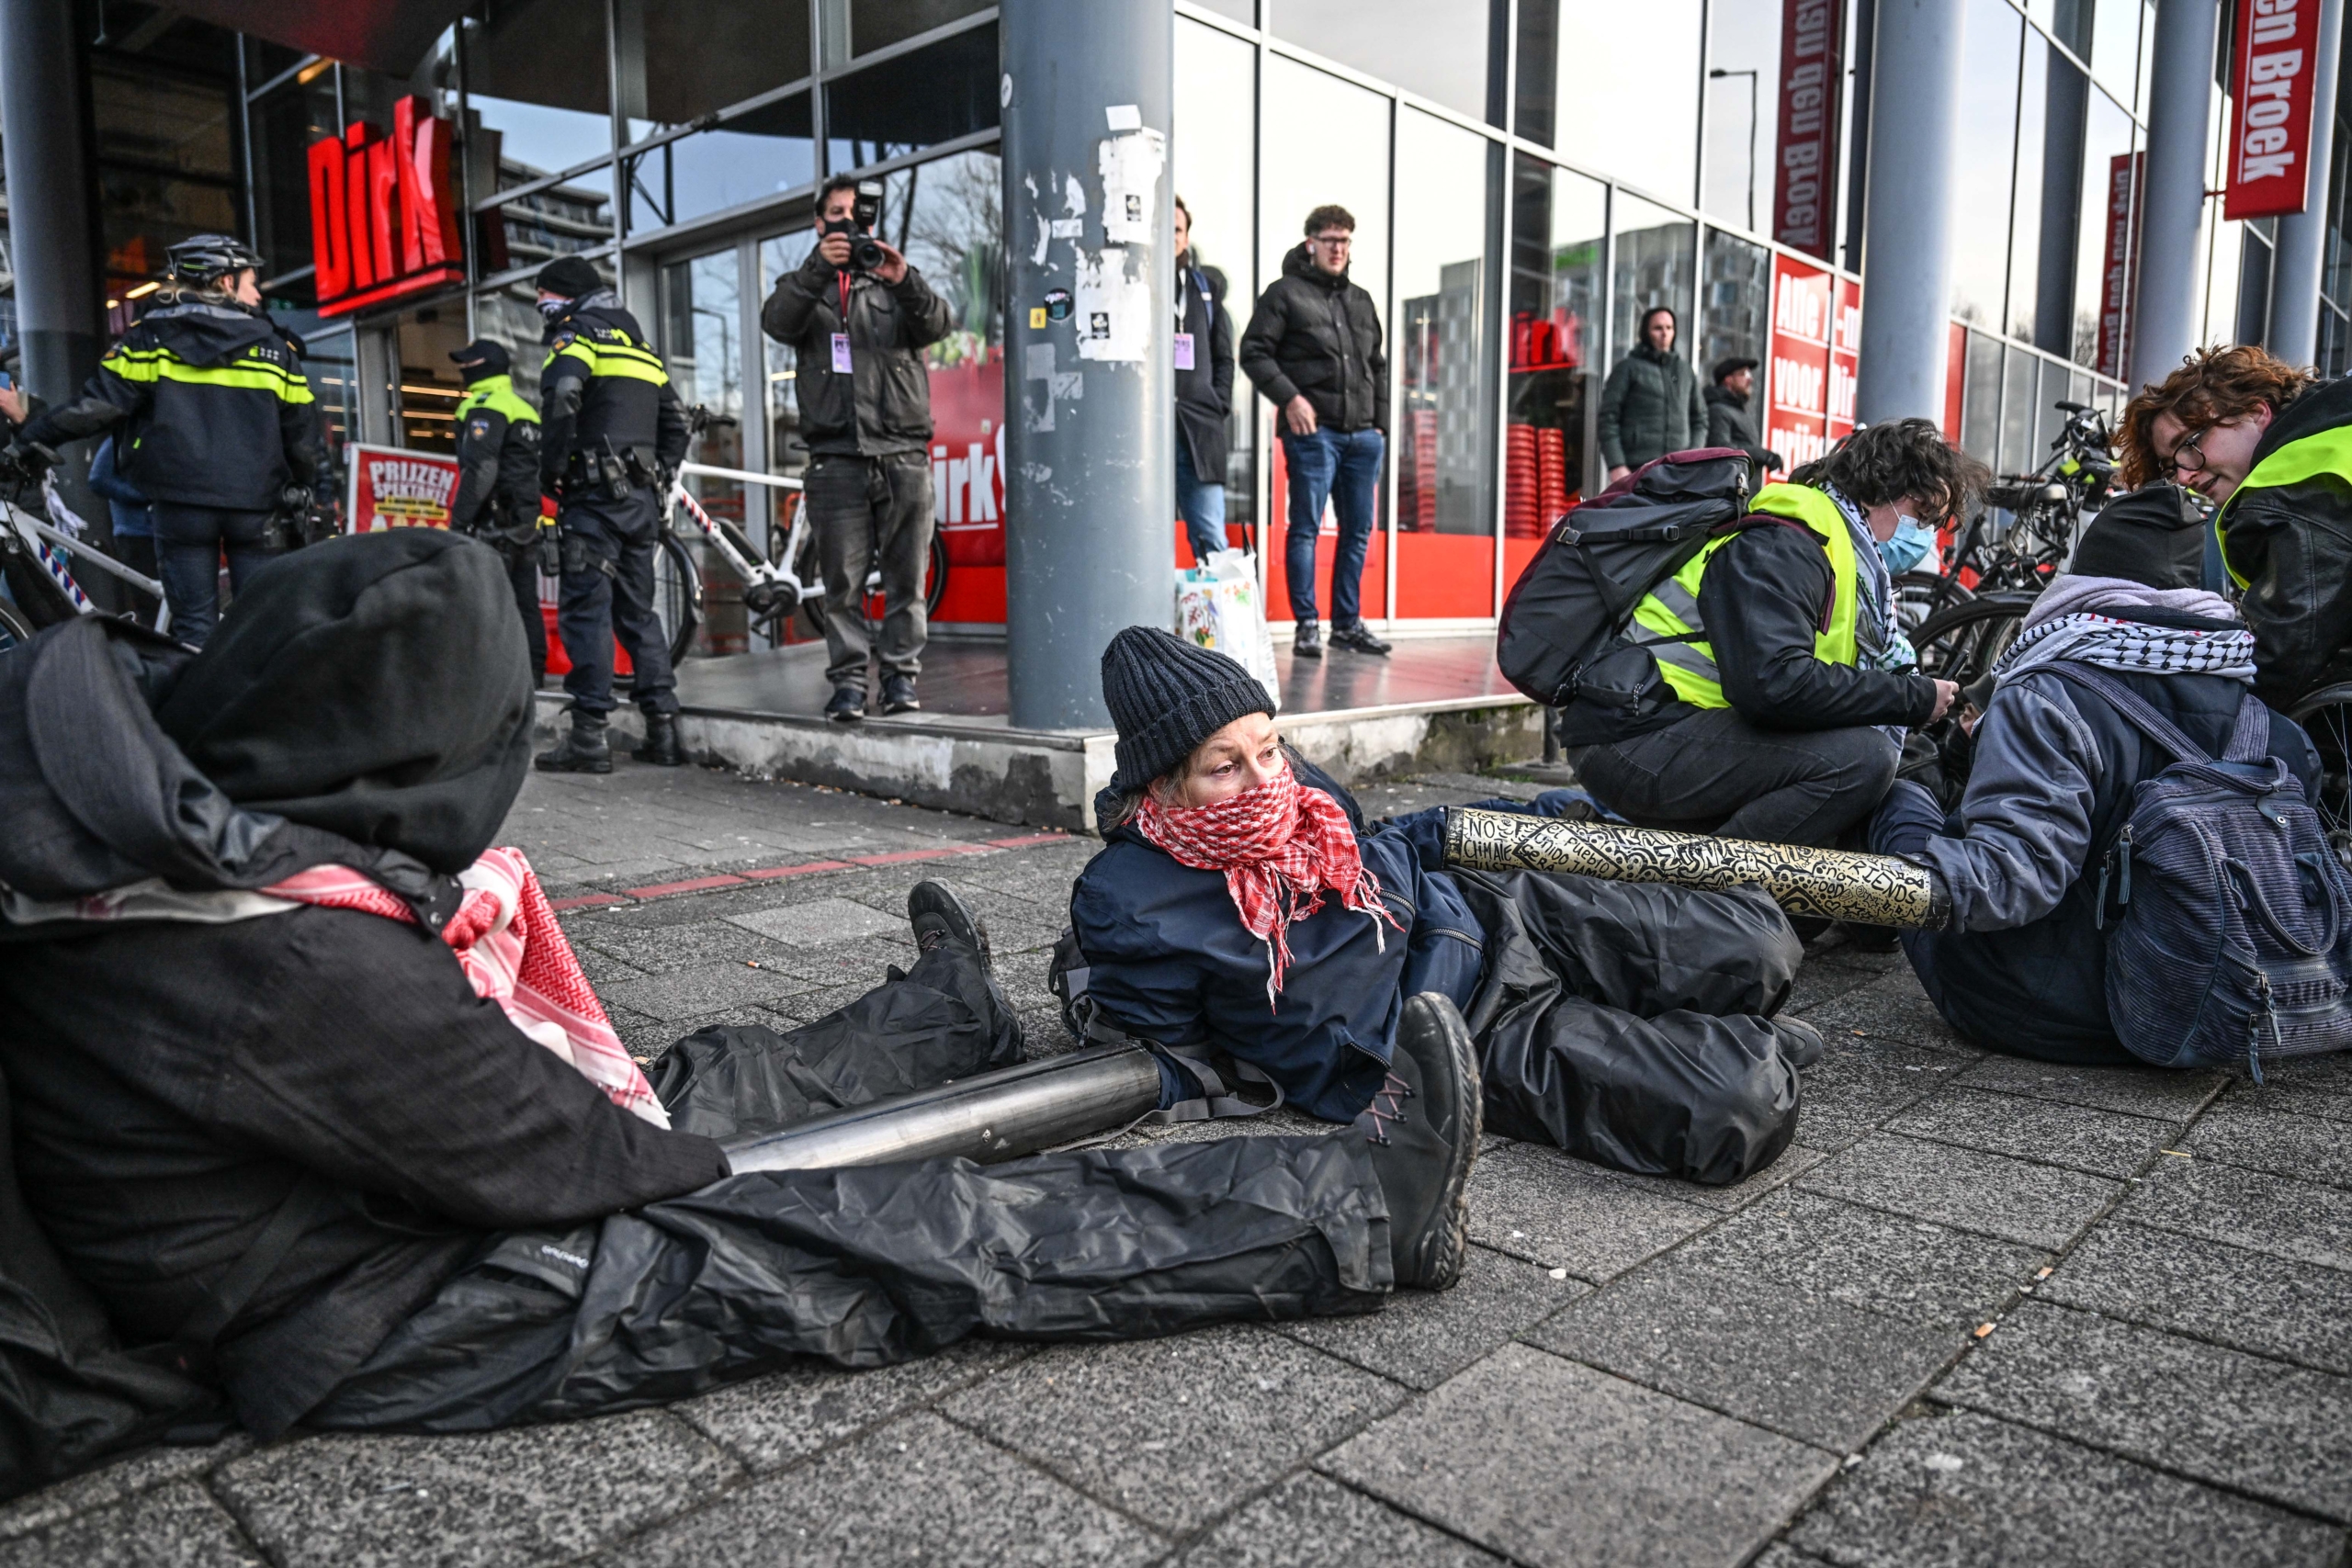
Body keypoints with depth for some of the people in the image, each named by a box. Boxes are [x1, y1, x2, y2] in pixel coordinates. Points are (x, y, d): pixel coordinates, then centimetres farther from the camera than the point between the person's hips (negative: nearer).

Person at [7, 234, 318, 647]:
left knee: (195, 625, 3)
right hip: (253, 504, 0)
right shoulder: (273, 347, 6)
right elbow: (301, 432, 7)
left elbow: (98, 404, -5)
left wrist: (29, 436, 3)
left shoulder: (151, 337, 4)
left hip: (182, 500, 0)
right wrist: (302, 487, 22)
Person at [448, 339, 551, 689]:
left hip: (495, 520, -9)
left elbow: (480, 469, -20)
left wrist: (459, 519, -20)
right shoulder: (526, 411, 20)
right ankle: (532, 674, 10)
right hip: (526, 520, 9)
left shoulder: (485, 407, -8)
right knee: (525, 601, 9)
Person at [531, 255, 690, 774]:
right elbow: (677, 422, 23)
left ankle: (589, 735, -8)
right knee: (637, 610, 11)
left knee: (585, 609, -6)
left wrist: (552, 468, -13)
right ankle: (663, 728, 10)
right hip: (642, 497, 8)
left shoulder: (576, 333, -2)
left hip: (597, 493, -8)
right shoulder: (640, 344, 23)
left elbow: (562, 394, -22)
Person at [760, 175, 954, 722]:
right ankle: (848, 681, 4)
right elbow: (777, 322, -4)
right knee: (843, 580, -2)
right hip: (837, 457, 0)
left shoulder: (896, 282, 17)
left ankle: (901, 675, 8)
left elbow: (938, 324, -3)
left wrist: (904, 281, -22)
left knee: (906, 576, 0)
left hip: (903, 455, 0)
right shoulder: (807, 285, 18)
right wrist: (818, 268, -19)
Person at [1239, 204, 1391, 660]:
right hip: (1313, 431, -6)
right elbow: (1254, 352, -4)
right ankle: (1307, 625, 0)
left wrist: (1381, 423, 16)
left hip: (1363, 435, 6)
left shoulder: (1361, 301, 22)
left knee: (1358, 530, 8)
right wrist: (1288, 397, -15)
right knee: (1306, 528, -6)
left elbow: (1378, 366, 25)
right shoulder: (1285, 293, 2)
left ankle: (1348, 622, 17)